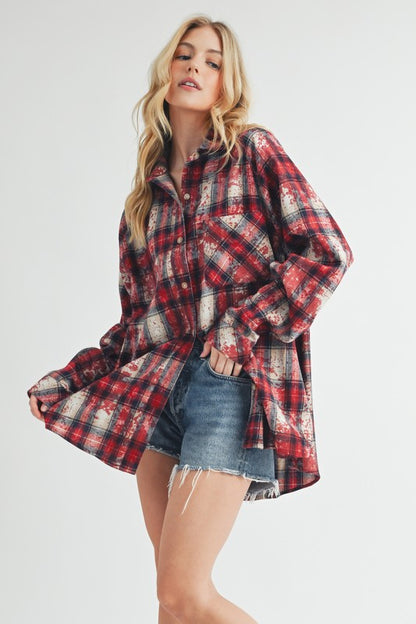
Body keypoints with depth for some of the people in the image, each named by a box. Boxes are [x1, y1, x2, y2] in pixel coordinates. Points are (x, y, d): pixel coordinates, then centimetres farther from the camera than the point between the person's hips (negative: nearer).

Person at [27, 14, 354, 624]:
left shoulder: (253, 150, 4)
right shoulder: (148, 188, 18)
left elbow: (328, 252, -4)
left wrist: (243, 326, -10)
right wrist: (77, 380, 12)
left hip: (232, 375, -5)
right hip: (156, 382, 6)